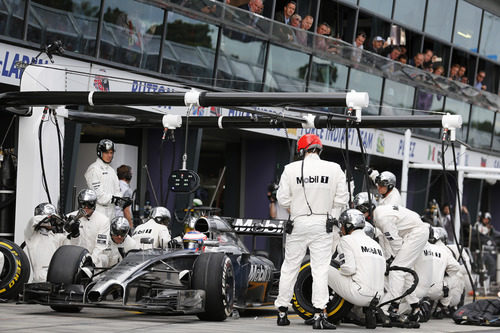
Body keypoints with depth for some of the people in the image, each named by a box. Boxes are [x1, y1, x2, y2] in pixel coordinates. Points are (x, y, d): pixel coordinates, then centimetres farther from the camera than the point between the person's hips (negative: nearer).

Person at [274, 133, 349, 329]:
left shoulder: (291, 169, -4)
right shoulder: (334, 169, -3)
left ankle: (282, 312, 17)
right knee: (320, 269, 0)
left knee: (289, 268, 11)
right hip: (323, 225, -1)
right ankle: (319, 315, -8)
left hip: (298, 224, 1)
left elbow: (283, 199, -2)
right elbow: (342, 199, -1)